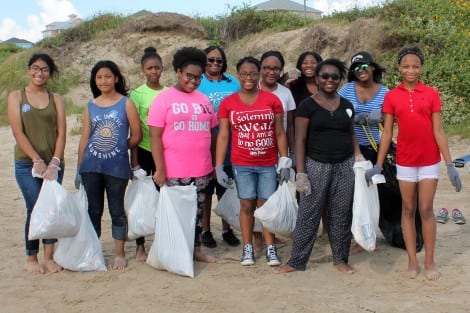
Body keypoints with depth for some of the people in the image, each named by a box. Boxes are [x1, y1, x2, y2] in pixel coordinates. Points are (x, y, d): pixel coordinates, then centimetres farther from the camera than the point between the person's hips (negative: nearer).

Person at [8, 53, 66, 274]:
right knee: (35, 208, -6)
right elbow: (18, 132, -4)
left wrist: (54, 162, -11)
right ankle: (31, 258, 10)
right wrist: (37, 160, -12)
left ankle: (49, 257, 14)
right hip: (27, 164, -2)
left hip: (53, 164, 2)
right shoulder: (16, 96, 4)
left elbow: (61, 133, 2)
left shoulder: (55, 99, 9)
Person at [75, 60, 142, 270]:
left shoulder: (126, 104, -2)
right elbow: (84, 138, 9)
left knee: (117, 211, 5)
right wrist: (78, 169, 8)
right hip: (91, 167, 3)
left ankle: (119, 254, 16)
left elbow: (136, 136, -1)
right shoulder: (90, 106, 8)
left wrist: (119, 148, 7)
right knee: (94, 210, 10)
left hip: (117, 167, -3)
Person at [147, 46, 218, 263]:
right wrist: (159, 169, -15)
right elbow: (155, 136, -9)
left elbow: (211, 133, 17)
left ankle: (196, 250, 25)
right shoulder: (164, 99, -3)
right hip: (174, 171, -5)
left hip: (202, 169, 5)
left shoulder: (204, 100, 12)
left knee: (198, 210, 13)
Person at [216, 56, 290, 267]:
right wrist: (219, 167, -4)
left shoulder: (272, 100, 0)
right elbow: (223, 136, 1)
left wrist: (284, 162, 0)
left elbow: (280, 133, 3)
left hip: (268, 164, 0)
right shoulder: (228, 103, 0)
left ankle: (270, 249, 15)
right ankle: (248, 248, 18)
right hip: (242, 165, 0)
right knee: (247, 204, 6)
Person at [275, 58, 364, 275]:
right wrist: (300, 172, -12)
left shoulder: (346, 105, 11)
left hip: (345, 166, 4)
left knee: (341, 215, 8)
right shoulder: (307, 105, -3)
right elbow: (300, 140, -5)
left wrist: (358, 158, 6)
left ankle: (340, 259, 22)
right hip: (316, 166, -3)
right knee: (308, 214, 0)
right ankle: (296, 261, 11)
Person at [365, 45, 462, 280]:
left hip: (429, 161, -1)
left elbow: (438, 131, -2)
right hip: (405, 162, 1)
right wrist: (378, 165, -1)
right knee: (408, 210, 8)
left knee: (426, 210, 3)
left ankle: (430, 261, 17)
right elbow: (387, 133, 2)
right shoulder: (391, 97, -1)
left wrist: (450, 164, -6)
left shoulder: (431, 94, -3)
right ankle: (412, 261, 17)